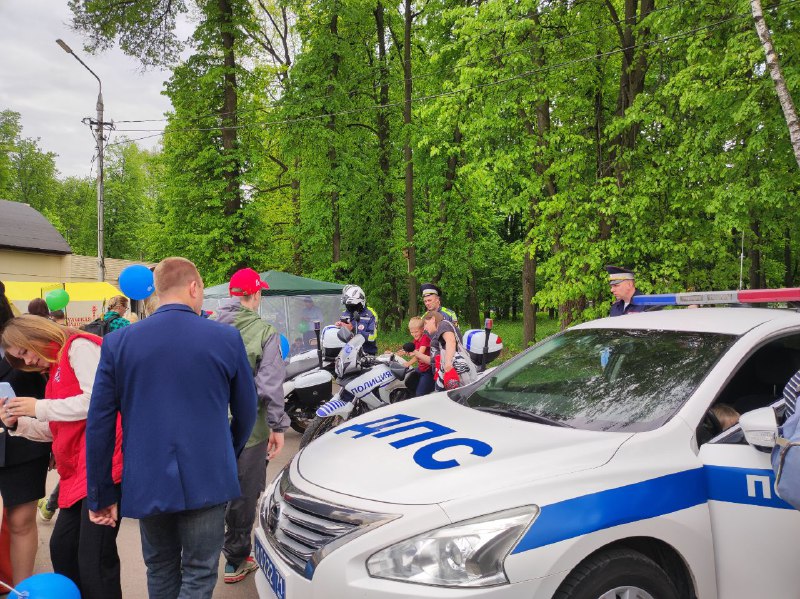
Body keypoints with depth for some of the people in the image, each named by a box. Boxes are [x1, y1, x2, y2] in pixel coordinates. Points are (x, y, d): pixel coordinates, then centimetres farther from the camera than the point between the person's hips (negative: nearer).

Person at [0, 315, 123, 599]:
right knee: (62, 547, 13)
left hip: (103, 463, -10)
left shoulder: (79, 346, -5)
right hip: (78, 470, 10)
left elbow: (97, 400, -19)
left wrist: (40, 407, -9)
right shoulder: (57, 368, 23)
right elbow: (56, 429, 24)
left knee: (94, 557, -7)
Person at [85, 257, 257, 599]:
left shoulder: (118, 343, -3)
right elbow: (246, 412, 3)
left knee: (160, 570, 22)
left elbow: (99, 425, -2)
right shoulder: (227, 338, -6)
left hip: (147, 482, 2)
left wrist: (101, 495, 6)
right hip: (207, 481, -2)